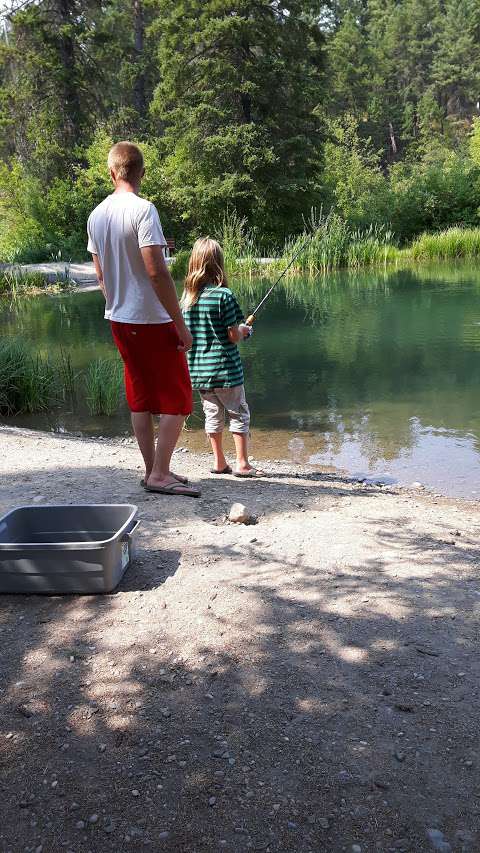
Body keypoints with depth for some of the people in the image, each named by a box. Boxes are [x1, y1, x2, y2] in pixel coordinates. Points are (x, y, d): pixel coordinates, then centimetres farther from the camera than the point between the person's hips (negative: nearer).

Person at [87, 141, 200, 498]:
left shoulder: (96, 215, 8)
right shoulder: (143, 209, -15)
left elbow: (101, 274, 14)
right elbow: (156, 271, -21)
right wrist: (181, 324, -17)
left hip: (119, 320, 7)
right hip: (153, 320, -7)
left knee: (141, 399, 13)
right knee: (177, 401, 2)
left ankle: (152, 470, 20)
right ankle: (160, 474, 1)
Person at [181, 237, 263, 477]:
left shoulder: (186, 296, 3)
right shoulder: (223, 295, -15)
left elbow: (187, 333, 10)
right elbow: (234, 336, -15)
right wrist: (244, 331, 9)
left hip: (198, 369, 6)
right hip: (225, 368, -6)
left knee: (212, 415, 16)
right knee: (239, 415, 7)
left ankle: (219, 462, 23)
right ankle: (242, 464, 9)